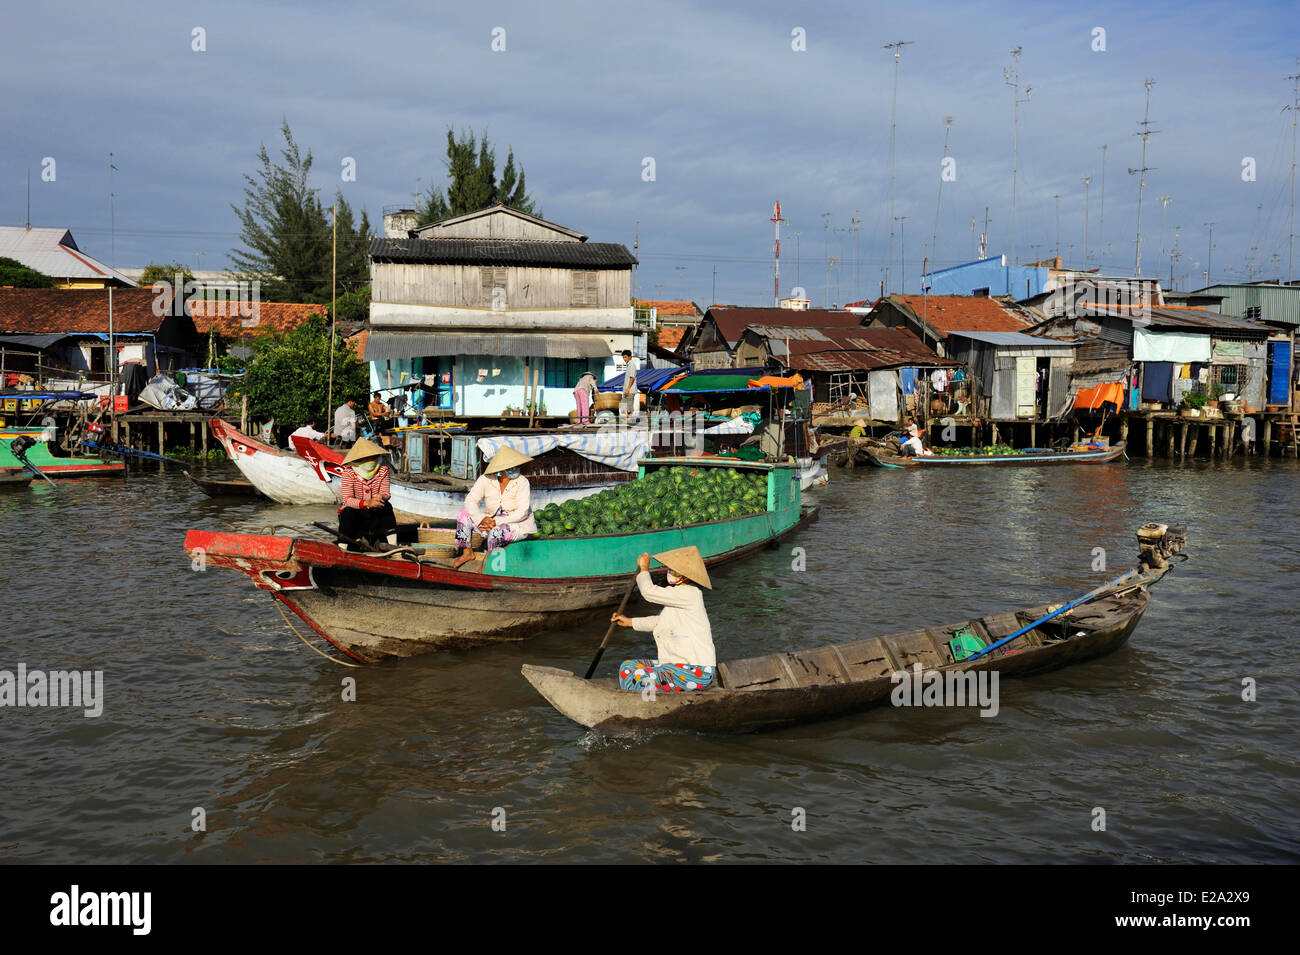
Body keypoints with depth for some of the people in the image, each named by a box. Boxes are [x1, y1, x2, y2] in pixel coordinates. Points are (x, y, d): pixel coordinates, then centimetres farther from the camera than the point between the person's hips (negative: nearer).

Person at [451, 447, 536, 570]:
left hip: (518, 525, -4)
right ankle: (467, 553, 0)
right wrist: (481, 518, -29)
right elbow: (470, 500, -10)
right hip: (492, 521, 5)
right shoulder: (486, 479, -8)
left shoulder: (522, 483, -16)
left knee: (496, 532, -35)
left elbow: (522, 513, -22)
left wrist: (497, 522, -30)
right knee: (464, 514, -11)